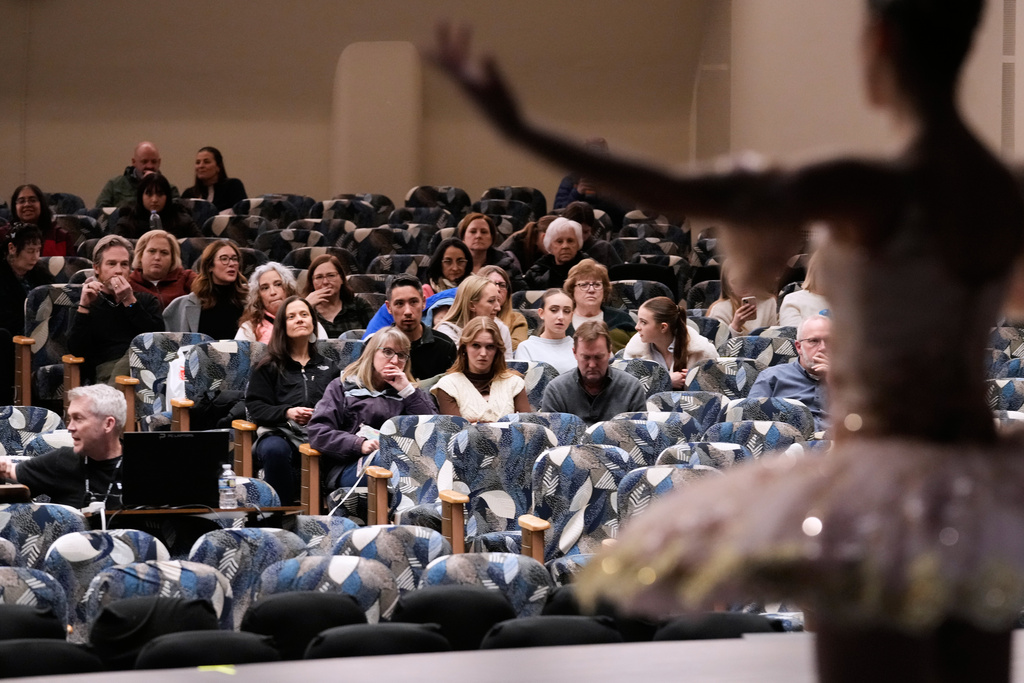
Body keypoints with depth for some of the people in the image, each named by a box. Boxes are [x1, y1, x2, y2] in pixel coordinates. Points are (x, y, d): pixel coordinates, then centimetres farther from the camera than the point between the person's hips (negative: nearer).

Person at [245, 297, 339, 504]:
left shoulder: (329, 367, 29)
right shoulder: (269, 367, 22)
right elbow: (255, 407, 9)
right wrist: (286, 413, -10)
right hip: (280, 433, -1)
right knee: (275, 450, -40)